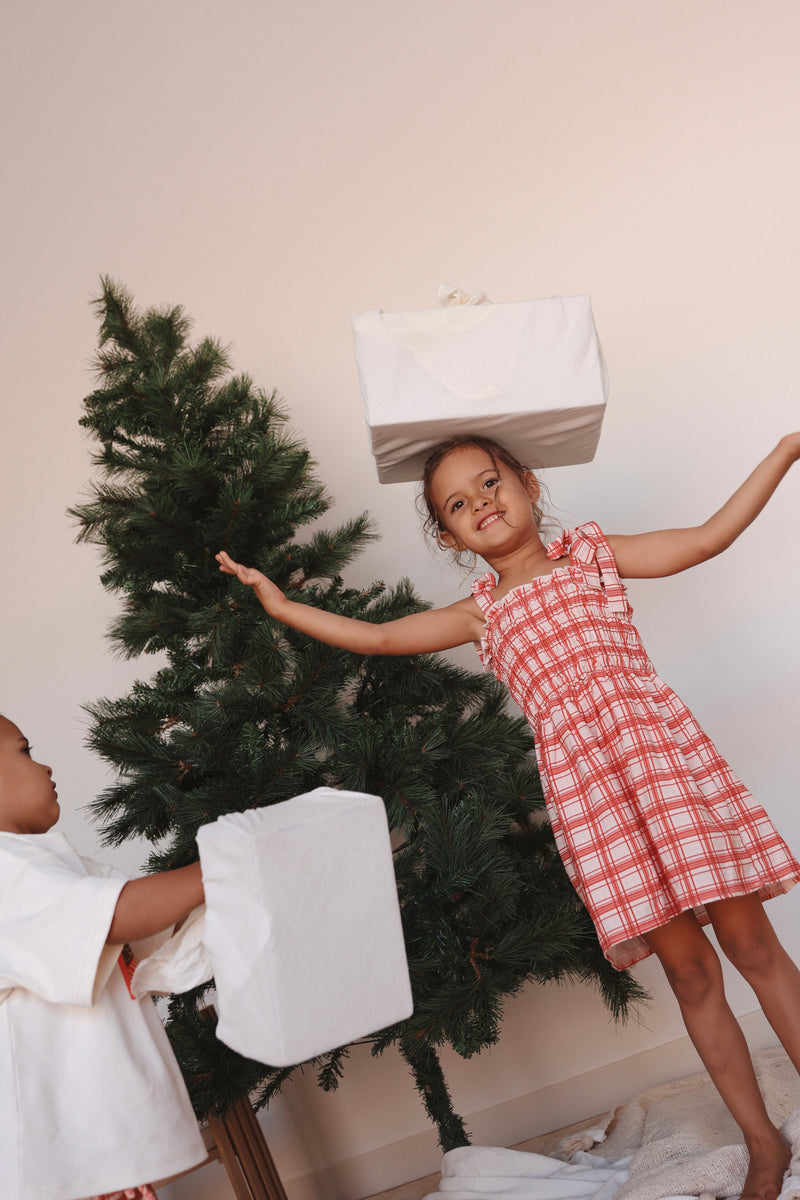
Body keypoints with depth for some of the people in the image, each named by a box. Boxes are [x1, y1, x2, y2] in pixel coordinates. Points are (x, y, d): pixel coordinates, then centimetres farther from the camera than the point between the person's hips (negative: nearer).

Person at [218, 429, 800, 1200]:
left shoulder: (593, 551, 11)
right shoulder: (482, 613, 13)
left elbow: (712, 535, 10)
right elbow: (377, 638, 14)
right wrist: (280, 605, 13)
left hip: (663, 748, 0)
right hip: (585, 787, 1)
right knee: (689, 972, 7)